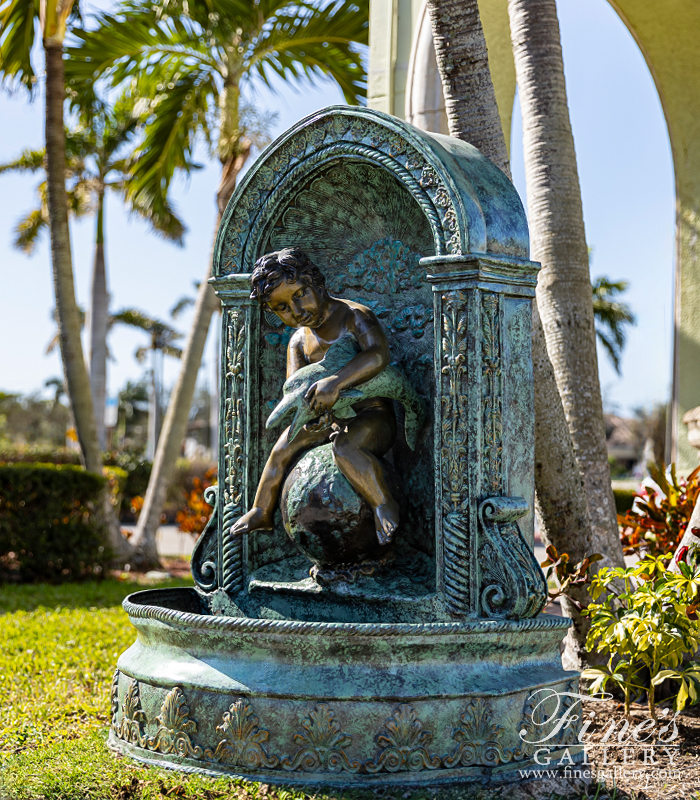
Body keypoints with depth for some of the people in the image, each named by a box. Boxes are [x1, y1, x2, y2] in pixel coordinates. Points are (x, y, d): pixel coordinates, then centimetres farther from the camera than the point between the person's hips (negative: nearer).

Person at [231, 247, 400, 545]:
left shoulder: (355, 316, -13)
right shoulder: (299, 342, 8)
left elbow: (378, 355, -32)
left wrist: (335, 382, -45)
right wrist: (306, 407, -28)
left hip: (373, 417, -7)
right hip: (332, 418, 7)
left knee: (345, 448, -34)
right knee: (284, 447, 5)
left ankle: (384, 505, -23)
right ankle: (261, 512, 20)